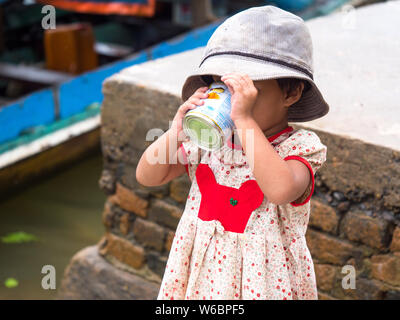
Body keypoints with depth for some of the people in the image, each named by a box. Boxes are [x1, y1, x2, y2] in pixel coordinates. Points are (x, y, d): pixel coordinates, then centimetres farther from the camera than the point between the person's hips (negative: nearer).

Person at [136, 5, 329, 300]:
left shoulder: (299, 146, -17)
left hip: (261, 282, -4)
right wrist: (176, 132, -20)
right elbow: (147, 176, -2)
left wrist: (244, 120, -38)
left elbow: (281, 190, -40)